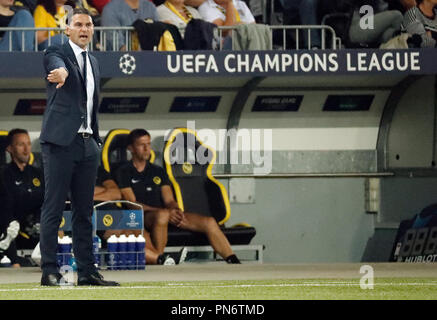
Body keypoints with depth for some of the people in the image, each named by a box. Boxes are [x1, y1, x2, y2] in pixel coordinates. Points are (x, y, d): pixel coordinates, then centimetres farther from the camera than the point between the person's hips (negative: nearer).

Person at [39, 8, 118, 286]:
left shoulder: (93, 63, 19)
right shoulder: (56, 54, -2)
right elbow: (57, 65, -28)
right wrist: (61, 73, -52)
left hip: (87, 145, 7)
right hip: (61, 142, -7)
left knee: (84, 211, 8)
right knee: (54, 209, -6)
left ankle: (87, 271, 11)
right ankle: (50, 271, -6)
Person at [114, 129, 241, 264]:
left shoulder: (158, 172, 23)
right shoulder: (124, 172, 6)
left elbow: (169, 201, 15)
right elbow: (132, 204, -6)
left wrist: (176, 210, -12)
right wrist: (164, 211, -18)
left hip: (166, 214, 6)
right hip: (142, 218, -6)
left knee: (209, 222, -11)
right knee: (162, 215, -42)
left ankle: (234, 262, -12)